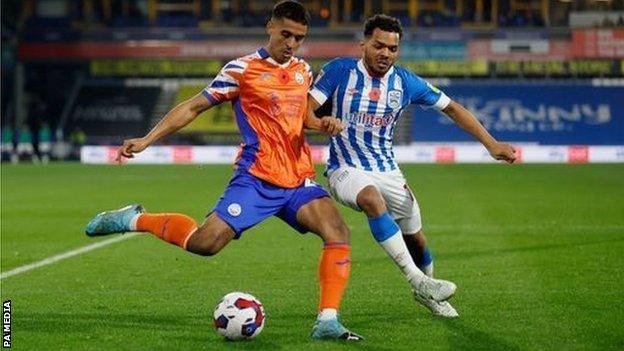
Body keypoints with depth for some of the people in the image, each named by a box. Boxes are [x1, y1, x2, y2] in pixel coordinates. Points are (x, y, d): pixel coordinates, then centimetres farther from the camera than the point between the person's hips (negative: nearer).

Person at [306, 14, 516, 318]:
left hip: (387, 172, 4)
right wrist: (319, 122, -36)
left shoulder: (406, 82, -2)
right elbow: (306, 110, -11)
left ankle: (427, 293, 40)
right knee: (372, 197, -37)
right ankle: (415, 277, -37)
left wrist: (491, 144, 2)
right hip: (346, 170, -4)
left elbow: (451, 108, 6)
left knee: (415, 238, 9)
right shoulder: (340, 70, -9)